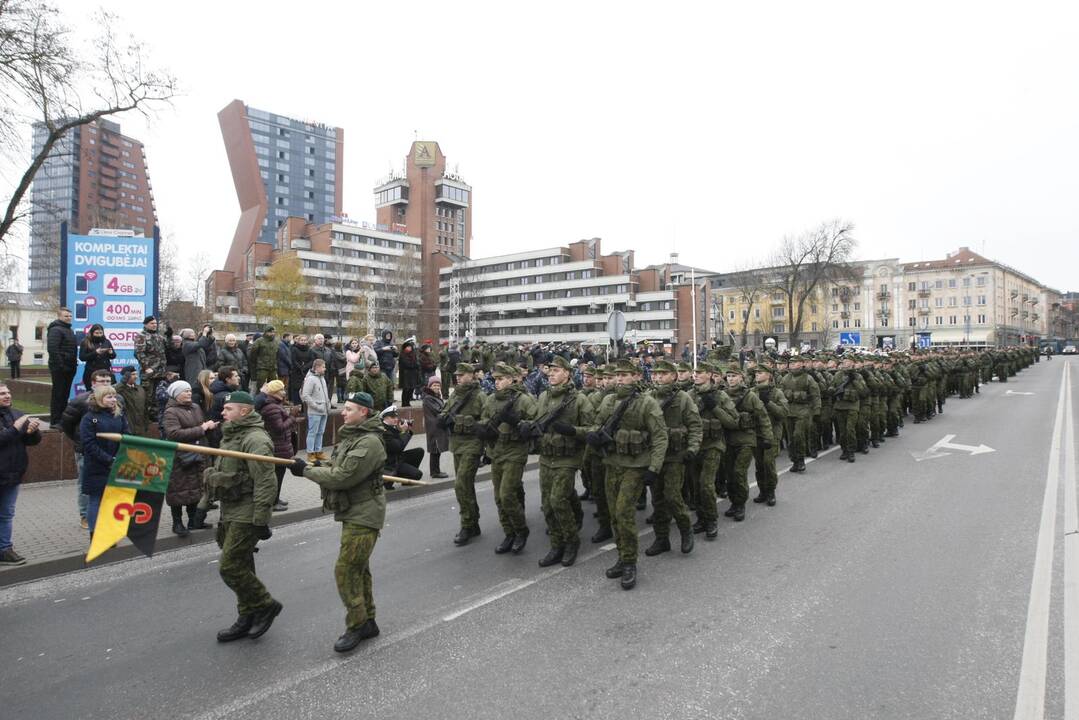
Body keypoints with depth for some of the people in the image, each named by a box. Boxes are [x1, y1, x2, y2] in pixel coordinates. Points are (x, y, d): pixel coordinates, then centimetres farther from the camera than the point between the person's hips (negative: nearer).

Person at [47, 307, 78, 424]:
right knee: (58, 394, -5)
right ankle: (55, 421, -1)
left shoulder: (69, 330, 19)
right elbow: (52, 349, -21)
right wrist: (60, 365, -23)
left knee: (65, 393, 14)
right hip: (60, 367, -9)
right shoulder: (55, 330, -11)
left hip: (69, 367, 9)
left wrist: (75, 362, 14)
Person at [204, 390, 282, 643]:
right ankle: (247, 619, 26)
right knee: (241, 567, 15)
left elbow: (266, 484, -25)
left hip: (246, 515, -10)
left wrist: (261, 520, -25)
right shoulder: (232, 435, 14)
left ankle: (266, 605, 8)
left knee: (230, 567, -9)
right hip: (231, 513, 10)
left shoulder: (255, 440, -20)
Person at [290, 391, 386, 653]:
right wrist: (315, 468, 4)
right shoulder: (350, 436, 11)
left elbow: (342, 477, -25)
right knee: (359, 569, 17)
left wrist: (306, 471, -15)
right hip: (353, 512, 10)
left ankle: (356, 626, 6)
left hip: (363, 516, -10)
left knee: (346, 570, -8)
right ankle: (368, 622, 29)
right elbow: (339, 468, 21)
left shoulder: (369, 443, -22)